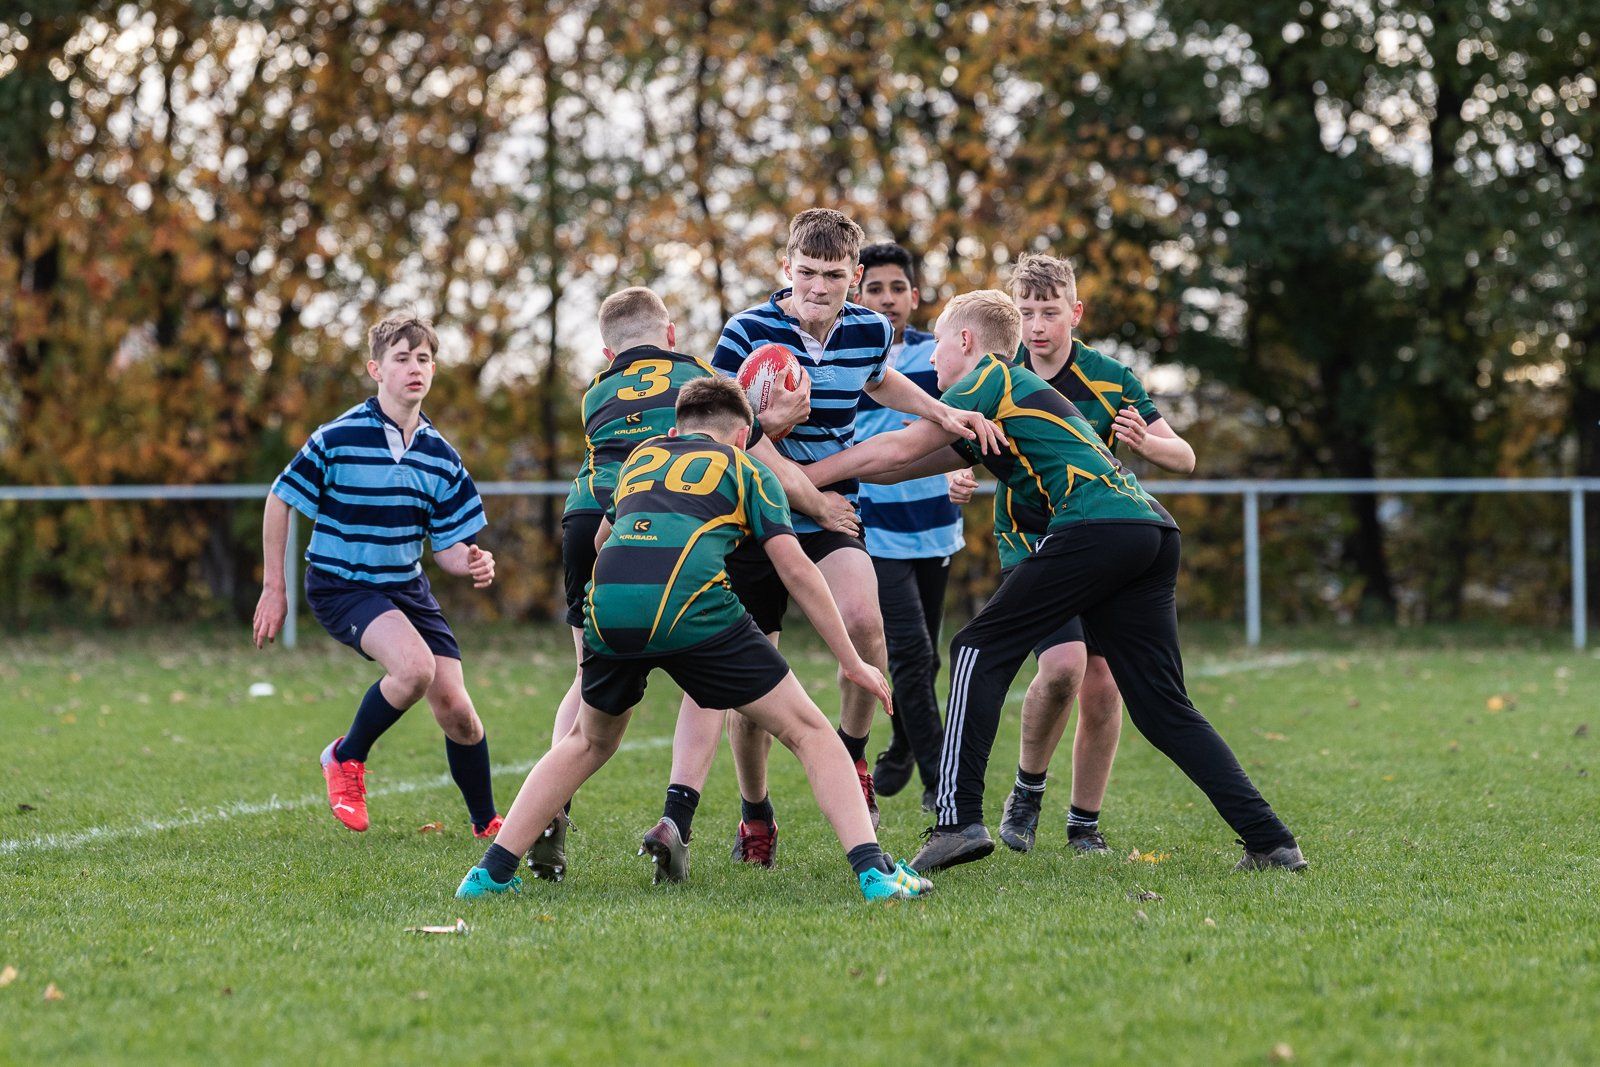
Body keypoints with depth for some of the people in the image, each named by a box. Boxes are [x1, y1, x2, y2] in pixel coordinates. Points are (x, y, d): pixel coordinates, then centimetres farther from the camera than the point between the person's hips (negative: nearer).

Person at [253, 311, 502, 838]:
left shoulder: (440, 458, 1)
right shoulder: (338, 438, -14)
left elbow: (447, 546, 6)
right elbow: (280, 501, -4)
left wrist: (473, 563, -18)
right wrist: (273, 588, -3)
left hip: (406, 586, 5)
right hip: (340, 584, -5)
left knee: (455, 708, -3)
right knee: (414, 666, -30)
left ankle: (486, 820, 18)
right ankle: (346, 758, -5)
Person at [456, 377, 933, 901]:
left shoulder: (641, 457, 33)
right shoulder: (745, 469, 22)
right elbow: (796, 568, 12)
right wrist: (852, 662, 16)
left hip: (607, 604, 4)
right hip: (691, 607, -4)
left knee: (589, 742, 30)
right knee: (809, 733, 7)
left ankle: (493, 871, 24)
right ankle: (873, 871, -7)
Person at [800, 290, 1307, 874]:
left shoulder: (990, 378, 7)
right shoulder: (1019, 390, 33)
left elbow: (901, 449, 1)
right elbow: (910, 466, 32)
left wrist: (809, 474, 9)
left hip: (1095, 525, -9)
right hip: (1153, 528, 9)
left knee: (981, 651, -1)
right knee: (1163, 707, 9)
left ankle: (959, 820, -10)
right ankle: (1272, 841, 1)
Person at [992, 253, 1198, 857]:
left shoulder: (1110, 381, -5)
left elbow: (1184, 458, -4)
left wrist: (1144, 443, -27)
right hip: (1030, 544, -1)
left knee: (1103, 686, -3)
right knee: (1063, 663, -23)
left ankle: (1085, 822, 14)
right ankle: (1027, 790, 0)